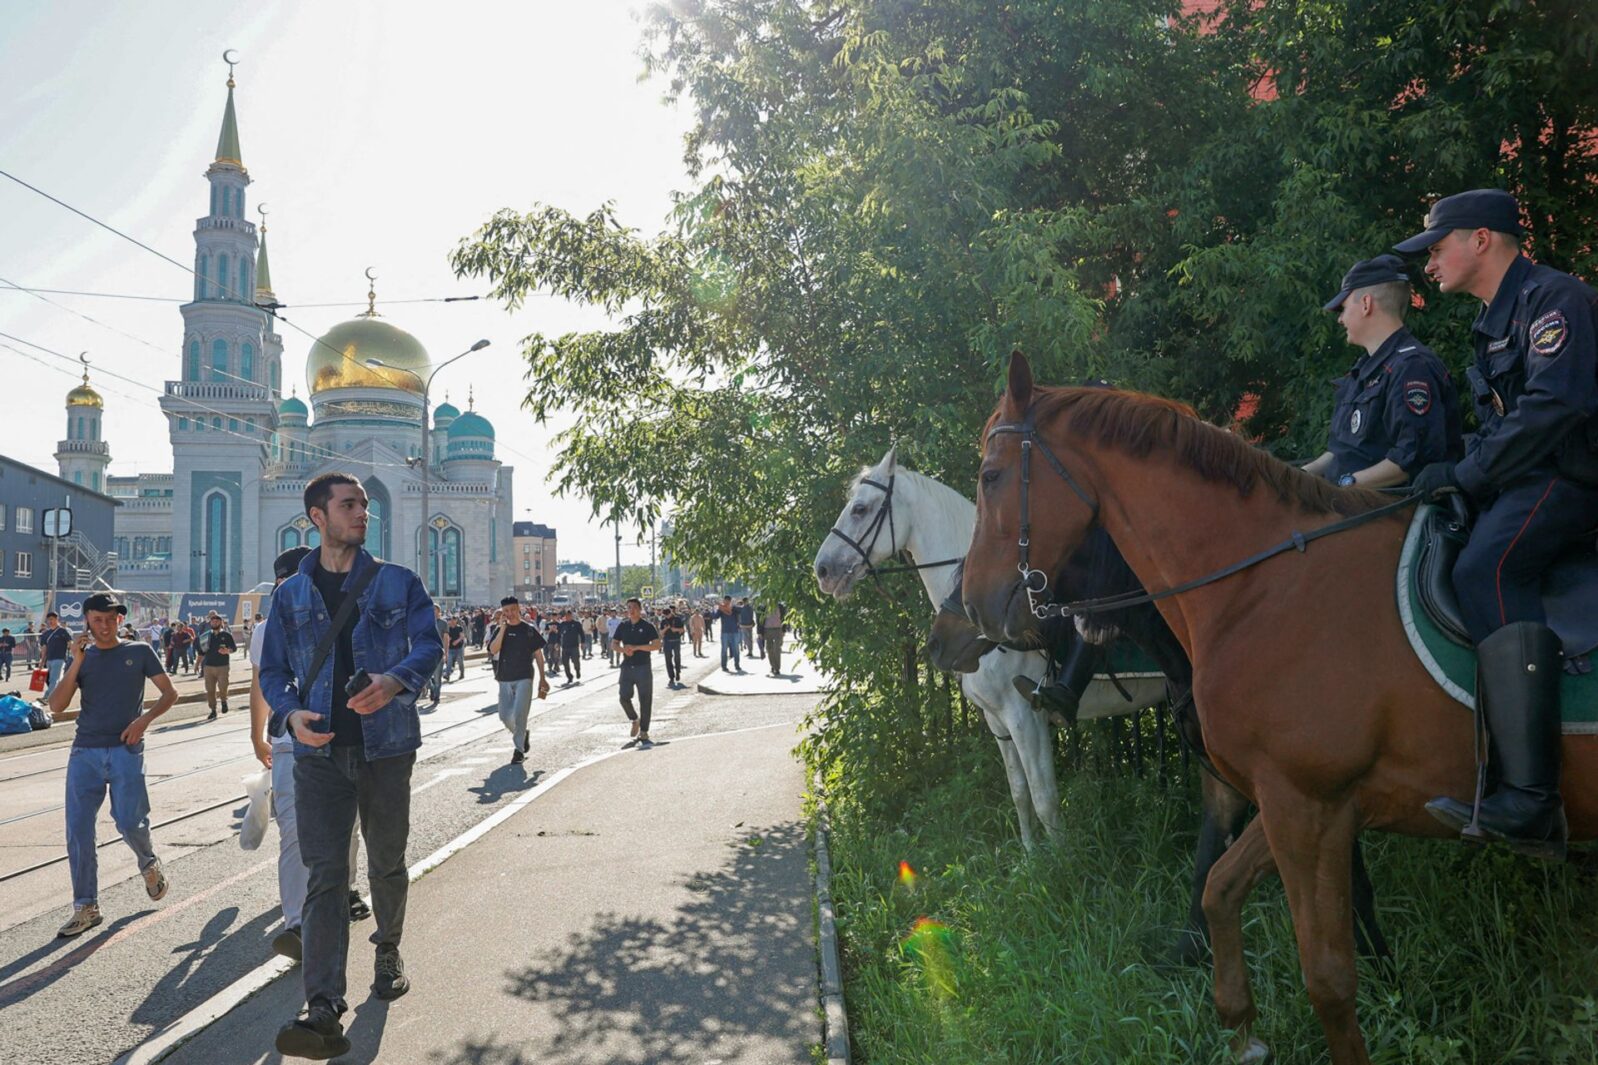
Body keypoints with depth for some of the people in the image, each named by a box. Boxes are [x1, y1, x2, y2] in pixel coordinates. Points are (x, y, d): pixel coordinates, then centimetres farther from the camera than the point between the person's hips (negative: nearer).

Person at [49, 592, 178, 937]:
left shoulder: (139, 652, 7)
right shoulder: (82, 658, 11)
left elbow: (169, 693, 7)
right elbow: (56, 706, 0)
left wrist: (144, 719, -10)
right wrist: (77, 662, -9)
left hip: (125, 750, -2)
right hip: (85, 753, 3)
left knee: (129, 822, -11)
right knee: (77, 831, -1)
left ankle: (148, 863, 22)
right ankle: (86, 907, 9)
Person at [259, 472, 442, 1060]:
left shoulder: (398, 582, 5)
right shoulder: (291, 594, 9)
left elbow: (429, 643, -5)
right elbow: (273, 669, 10)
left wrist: (396, 680, -26)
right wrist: (290, 713, -11)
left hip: (386, 746, 0)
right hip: (319, 751, 0)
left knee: (387, 864, 14)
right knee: (324, 874, -8)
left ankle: (388, 951, 40)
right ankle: (324, 1011, -12)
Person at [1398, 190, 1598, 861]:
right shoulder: (1495, 322, 22)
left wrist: (1467, 474, -21)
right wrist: (1462, 471, 8)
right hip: (1527, 478, 10)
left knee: (1487, 568, -32)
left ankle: (1530, 799, -39)